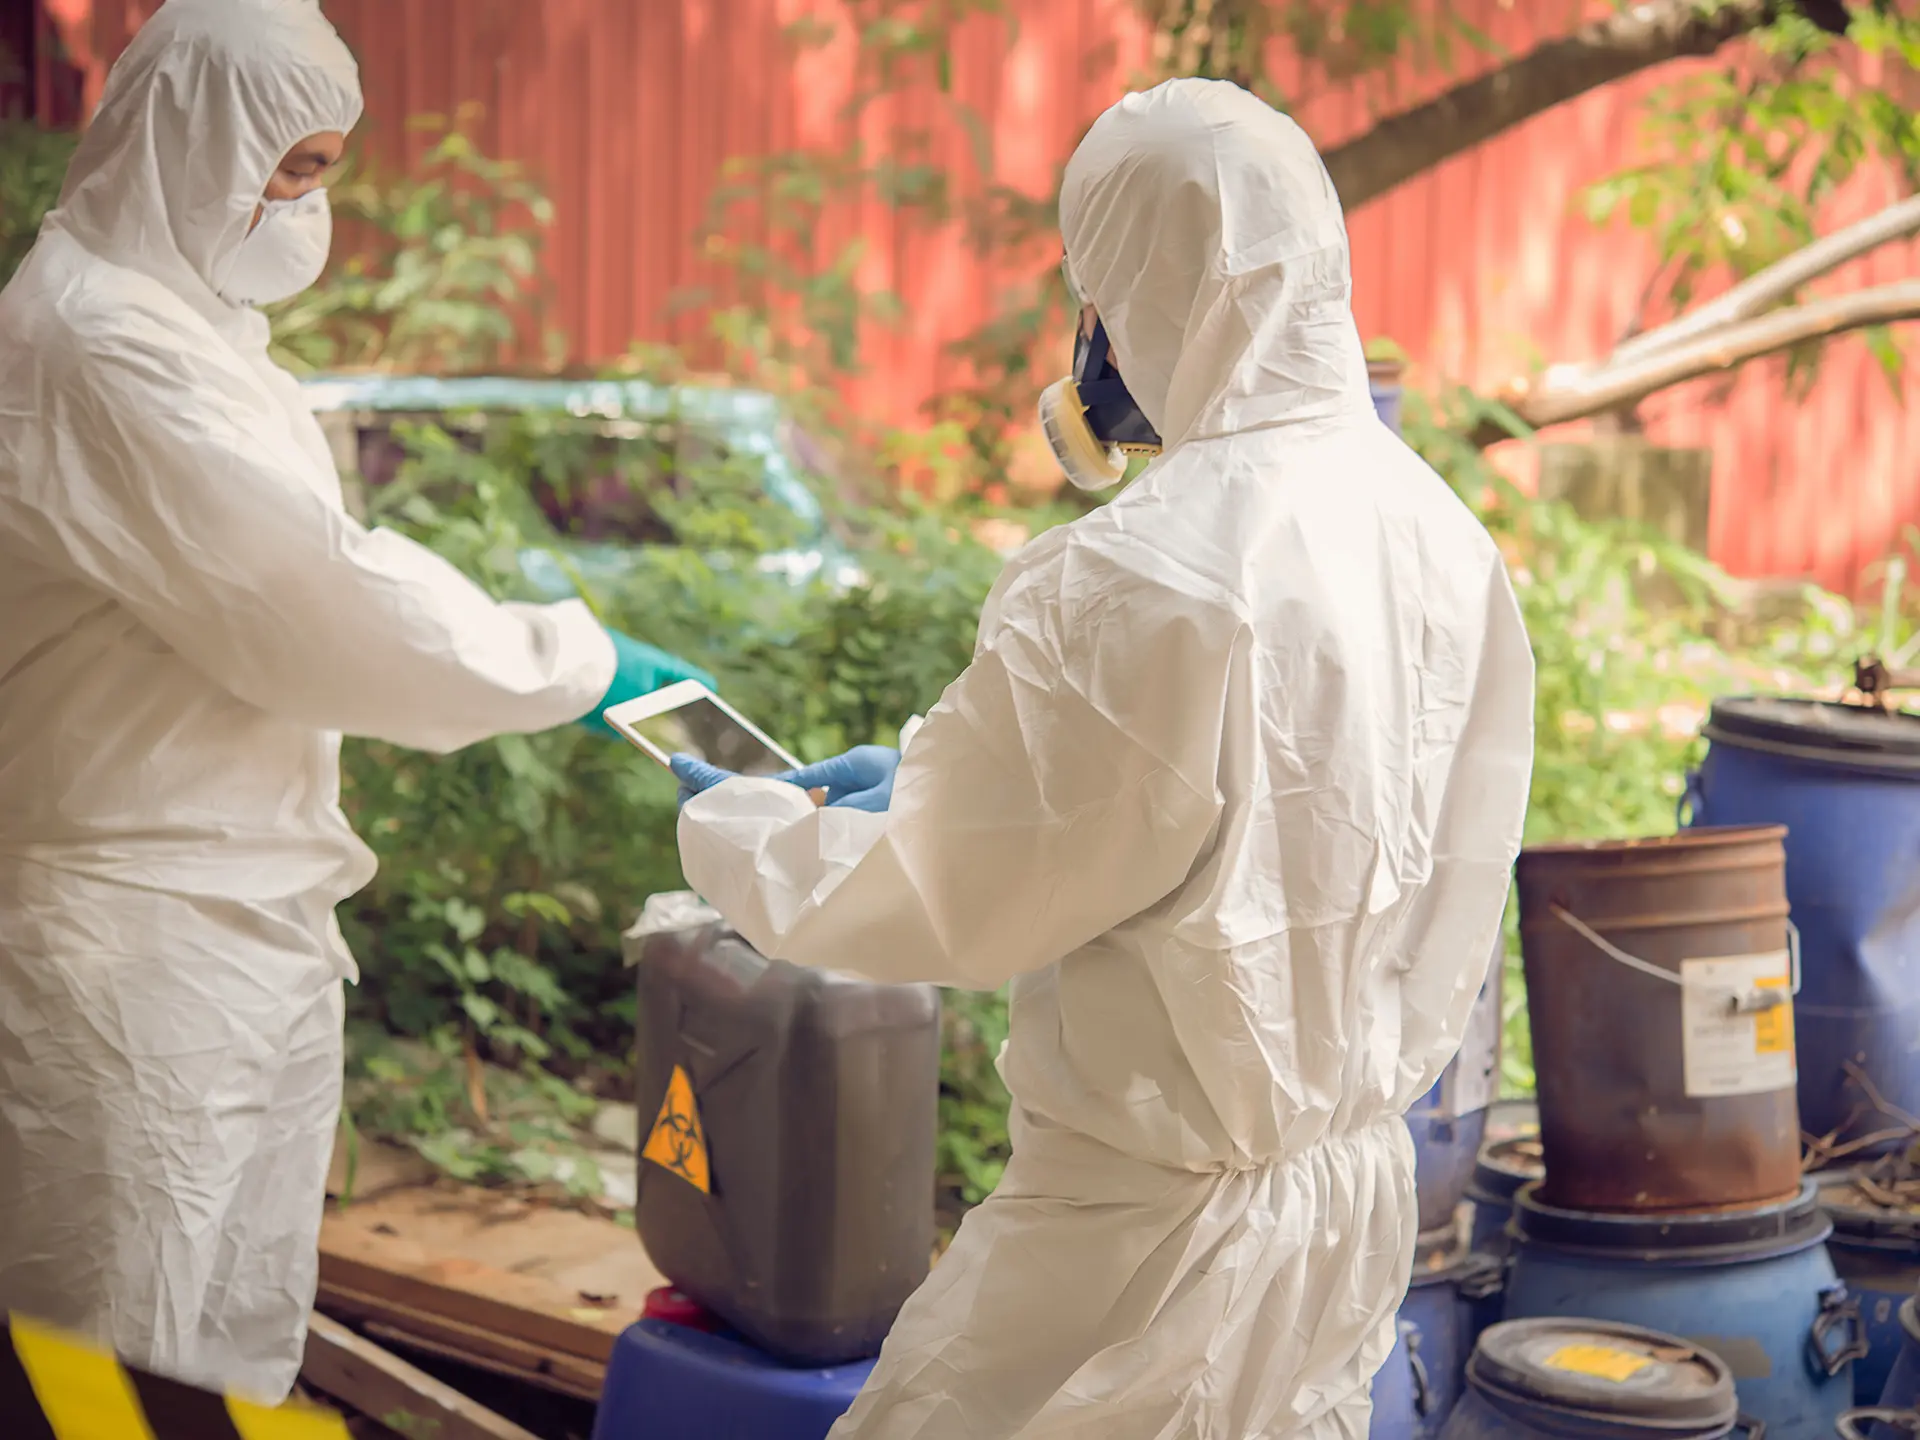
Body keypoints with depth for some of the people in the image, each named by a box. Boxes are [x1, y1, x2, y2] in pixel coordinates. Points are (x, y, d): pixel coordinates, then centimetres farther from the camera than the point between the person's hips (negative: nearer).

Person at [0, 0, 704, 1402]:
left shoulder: (180, 323, 15)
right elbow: (328, 605, -19)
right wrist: (576, 659, -8)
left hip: (247, 941, 10)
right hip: (141, 956, -10)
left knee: (244, 1353, 15)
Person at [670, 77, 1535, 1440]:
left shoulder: (1138, 582, -25)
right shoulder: (1437, 530, 0)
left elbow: (940, 901, -14)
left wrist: (730, 829, 4)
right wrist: (928, 775, 17)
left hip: (1161, 1227, -8)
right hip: (1363, 1187, 8)